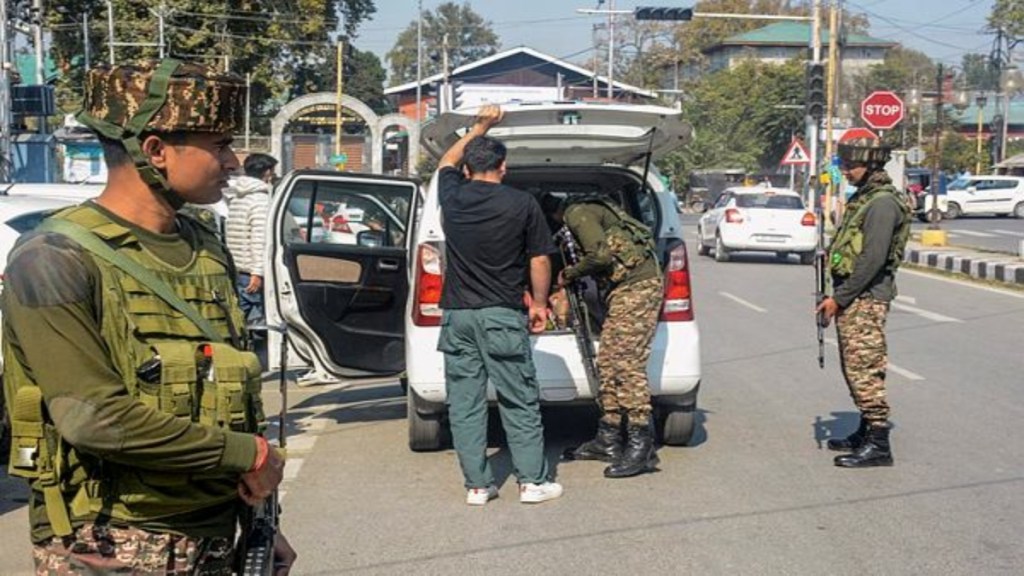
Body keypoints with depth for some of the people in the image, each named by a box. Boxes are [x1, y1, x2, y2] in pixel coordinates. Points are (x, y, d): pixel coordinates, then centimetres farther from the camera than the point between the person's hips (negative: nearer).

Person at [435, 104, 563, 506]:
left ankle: (477, 484, 11)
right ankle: (533, 481, 10)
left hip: (457, 314, 3)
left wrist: (480, 127, 32)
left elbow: (447, 161, 26)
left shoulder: (453, 197, 4)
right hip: (501, 315, -3)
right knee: (519, 402, 5)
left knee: (464, 404, 7)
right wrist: (539, 303, 13)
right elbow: (539, 260, 0)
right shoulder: (522, 204, -5)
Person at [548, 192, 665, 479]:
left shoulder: (577, 214, -10)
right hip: (624, 289, 10)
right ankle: (608, 440, 16)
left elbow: (601, 255, -20)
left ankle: (641, 448, -9)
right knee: (607, 363, 10)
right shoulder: (589, 211, 20)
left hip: (637, 286, -10)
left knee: (628, 364, -11)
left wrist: (569, 273, -5)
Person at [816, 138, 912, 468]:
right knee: (854, 369, 15)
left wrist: (838, 299, -17)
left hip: (865, 301, -10)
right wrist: (836, 297, 14)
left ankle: (878, 444, -5)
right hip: (853, 299, 10)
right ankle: (866, 433, 25)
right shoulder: (863, 197, 17)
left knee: (865, 370, -9)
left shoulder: (882, 203, -15)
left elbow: (872, 260, -21)